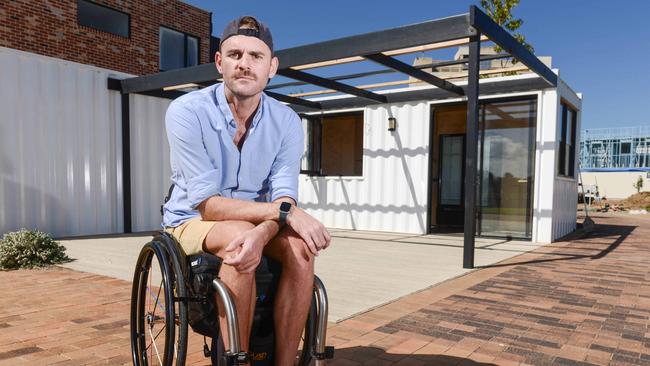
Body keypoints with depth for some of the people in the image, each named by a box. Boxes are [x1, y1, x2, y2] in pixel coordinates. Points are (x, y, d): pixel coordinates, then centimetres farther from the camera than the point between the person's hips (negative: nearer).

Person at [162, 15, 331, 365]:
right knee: (236, 235, -35)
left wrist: (260, 232, -39)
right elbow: (207, 204, -23)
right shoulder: (187, 111, -18)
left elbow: (284, 197, -15)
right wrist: (286, 211, -33)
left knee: (299, 247, -27)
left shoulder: (287, 121, -7)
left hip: (257, 223, 3)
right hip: (192, 222, -2)